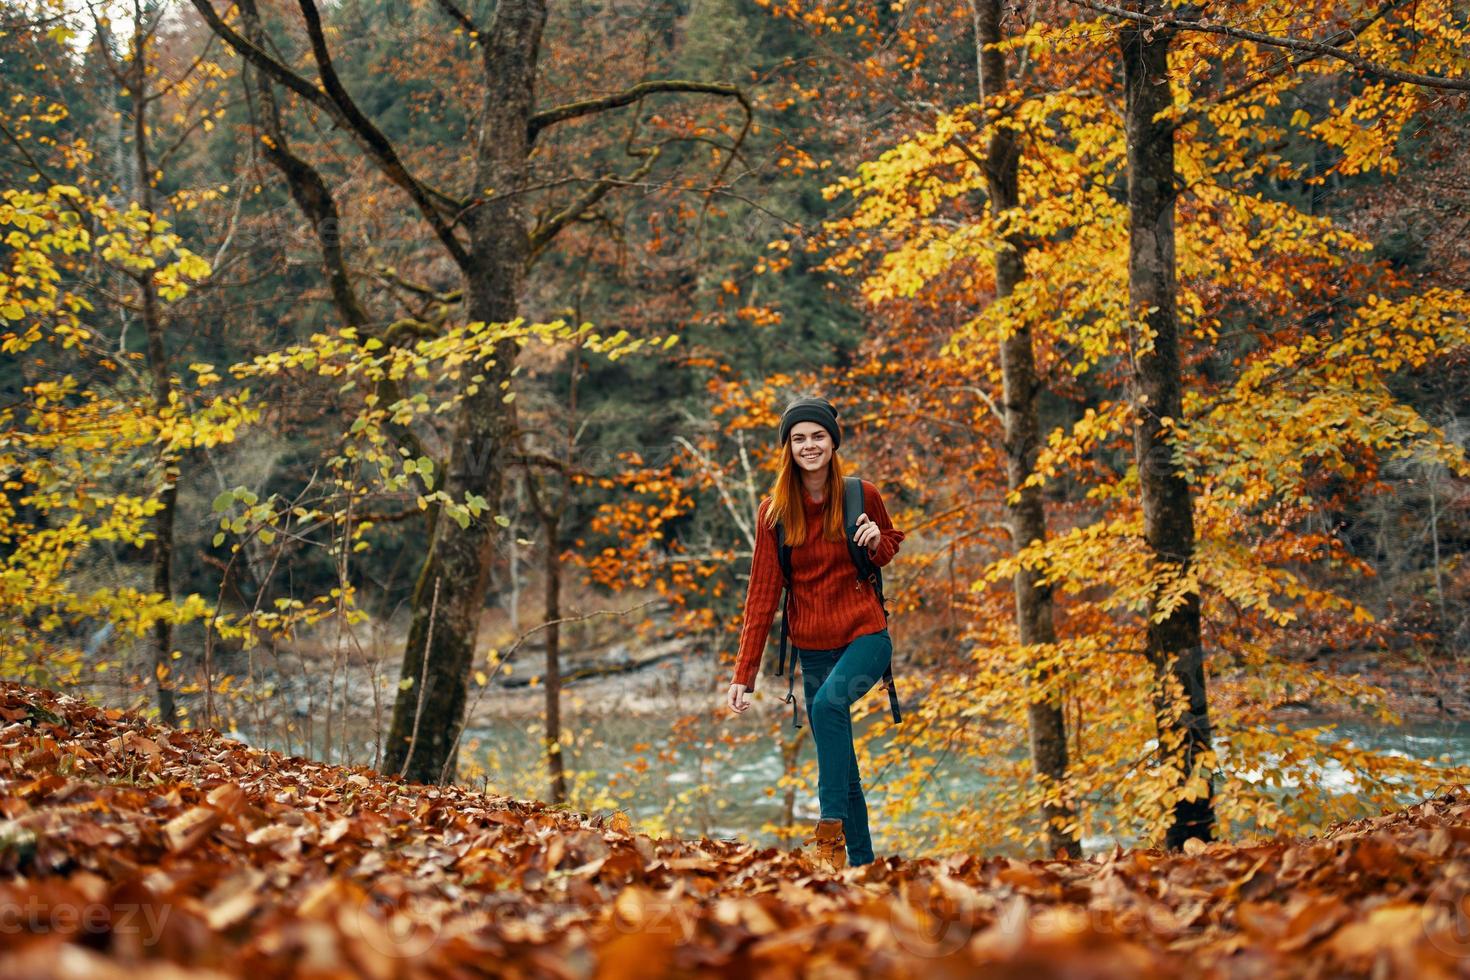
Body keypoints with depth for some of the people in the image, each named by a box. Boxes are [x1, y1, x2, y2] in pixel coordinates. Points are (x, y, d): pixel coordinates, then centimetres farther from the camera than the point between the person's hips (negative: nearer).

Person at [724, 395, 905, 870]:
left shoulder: (862, 495, -4)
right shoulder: (774, 510, -2)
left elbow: (892, 544, 16)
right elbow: (762, 593, -2)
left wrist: (877, 542, -11)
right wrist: (743, 674, -7)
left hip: (865, 635, -2)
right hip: (813, 647, 3)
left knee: (827, 704, -31)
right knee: (841, 766, 6)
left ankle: (832, 829, -29)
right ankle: (862, 860, 17)